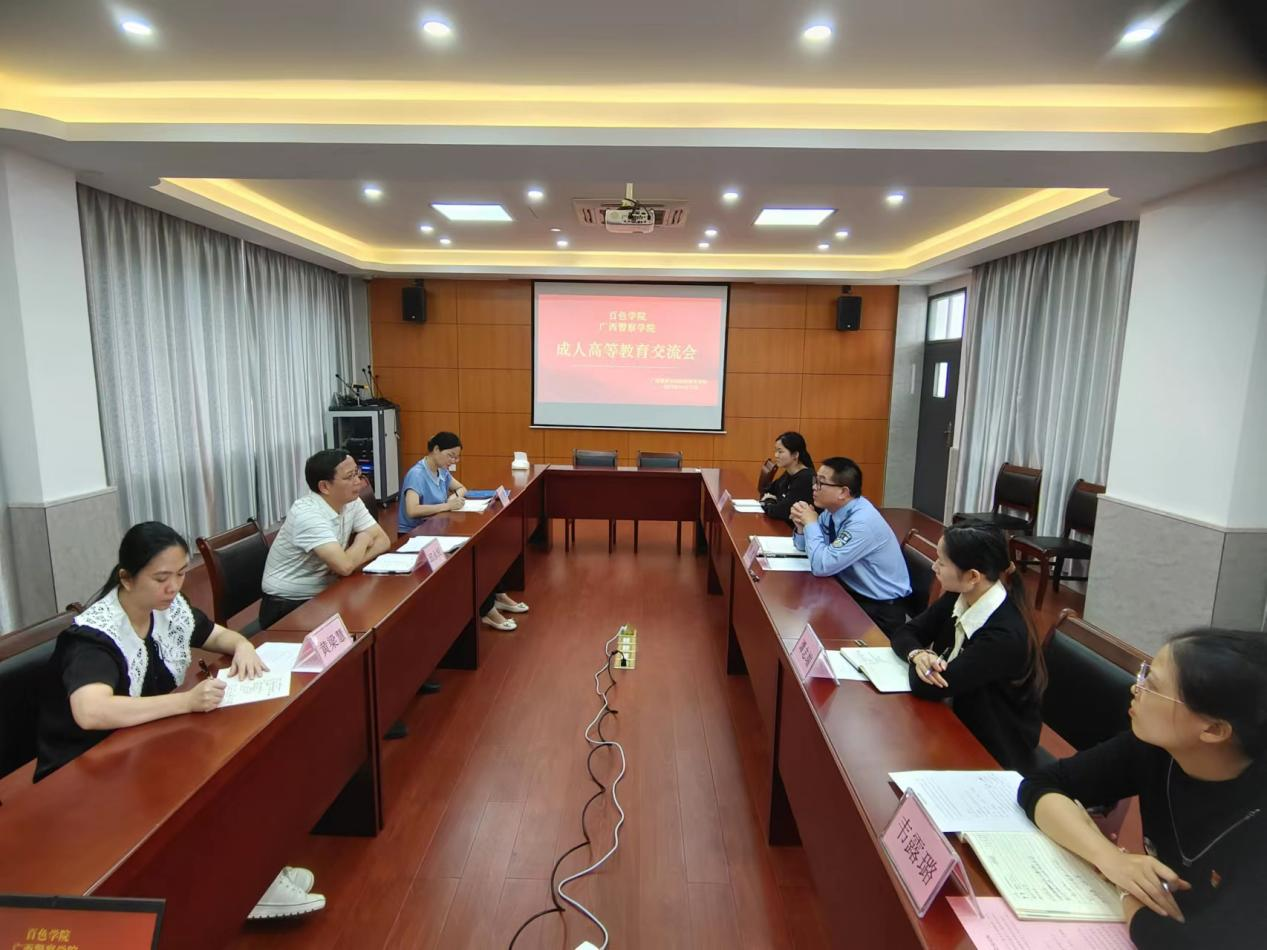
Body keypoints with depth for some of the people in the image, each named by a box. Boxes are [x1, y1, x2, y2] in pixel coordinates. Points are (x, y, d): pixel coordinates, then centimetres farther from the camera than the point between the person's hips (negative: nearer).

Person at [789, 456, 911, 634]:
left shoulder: (863, 522, -28)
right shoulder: (833, 509, -2)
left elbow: (822, 566, -28)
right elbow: (804, 546, 12)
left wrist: (811, 523, -18)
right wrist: (802, 525, -9)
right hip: (851, 591, 7)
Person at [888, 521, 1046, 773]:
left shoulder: (1005, 635, -29)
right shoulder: (958, 598, -6)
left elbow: (926, 687, -28)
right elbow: (904, 632, 1)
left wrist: (926, 658, -8)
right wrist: (917, 654, -20)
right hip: (953, 720, 6)